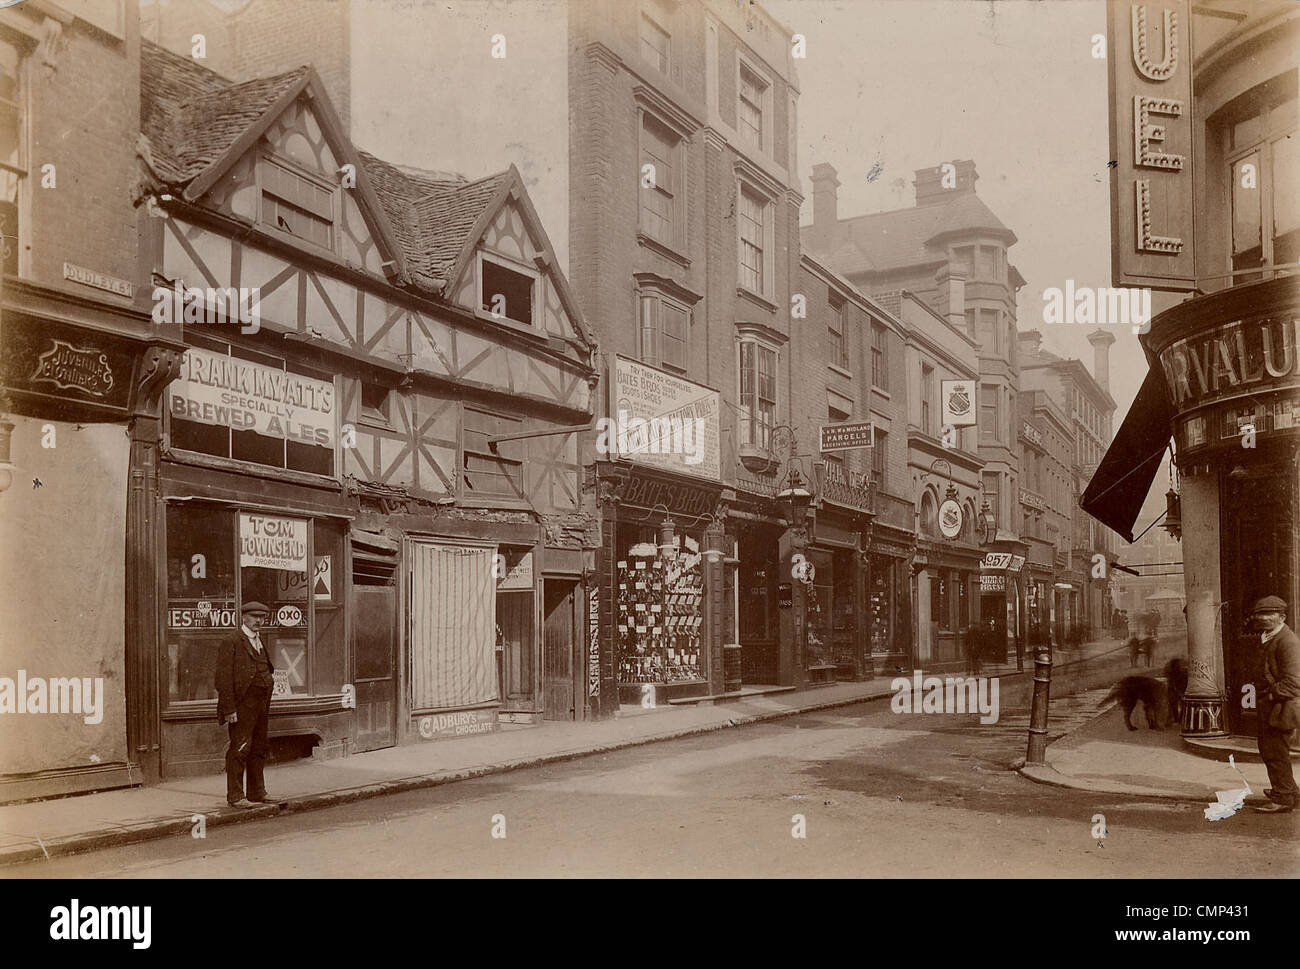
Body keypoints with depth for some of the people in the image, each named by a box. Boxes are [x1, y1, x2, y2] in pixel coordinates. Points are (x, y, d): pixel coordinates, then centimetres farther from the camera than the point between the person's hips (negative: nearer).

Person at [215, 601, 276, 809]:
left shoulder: (260, 642, 17)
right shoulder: (231, 642, -8)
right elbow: (223, 677, -14)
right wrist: (229, 709, -18)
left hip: (261, 704, 8)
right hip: (242, 705, -8)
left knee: (259, 749, 12)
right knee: (240, 749, -7)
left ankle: (257, 792, 21)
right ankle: (235, 796, -1)